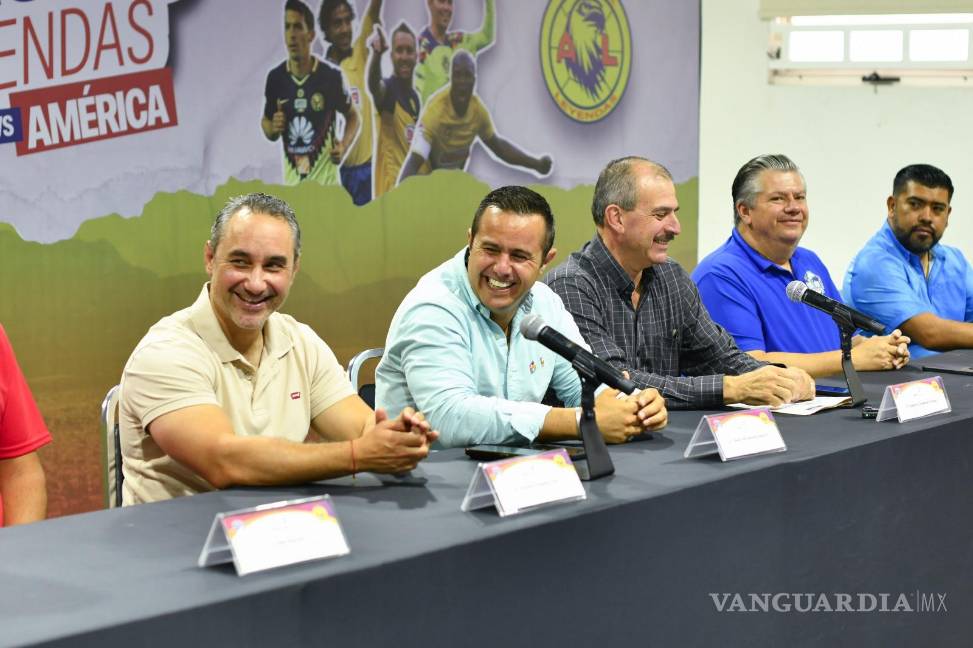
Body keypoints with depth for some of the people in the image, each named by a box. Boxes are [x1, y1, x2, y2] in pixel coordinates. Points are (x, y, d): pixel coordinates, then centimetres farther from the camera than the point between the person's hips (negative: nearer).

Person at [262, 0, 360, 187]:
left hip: (325, 181, -3)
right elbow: (265, 121, 15)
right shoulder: (275, 78, 1)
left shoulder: (331, 76, -7)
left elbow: (352, 116, 7)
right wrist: (273, 129, -8)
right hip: (291, 182, 3)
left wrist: (344, 146, -10)